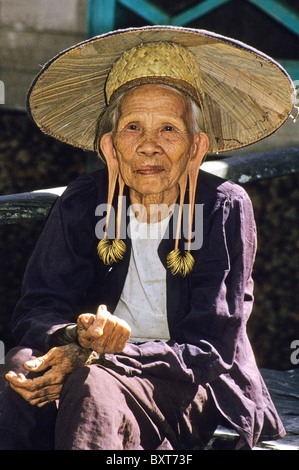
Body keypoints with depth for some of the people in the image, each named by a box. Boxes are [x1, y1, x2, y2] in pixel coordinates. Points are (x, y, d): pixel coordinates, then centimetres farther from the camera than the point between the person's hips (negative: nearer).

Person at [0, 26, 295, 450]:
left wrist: (93, 358, -28)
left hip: (193, 391, -3)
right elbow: (36, 311, -4)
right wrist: (77, 336, -31)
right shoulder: (82, 204, 0)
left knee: (93, 389, -35)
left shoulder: (225, 210, -9)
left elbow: (208, 350, -14)